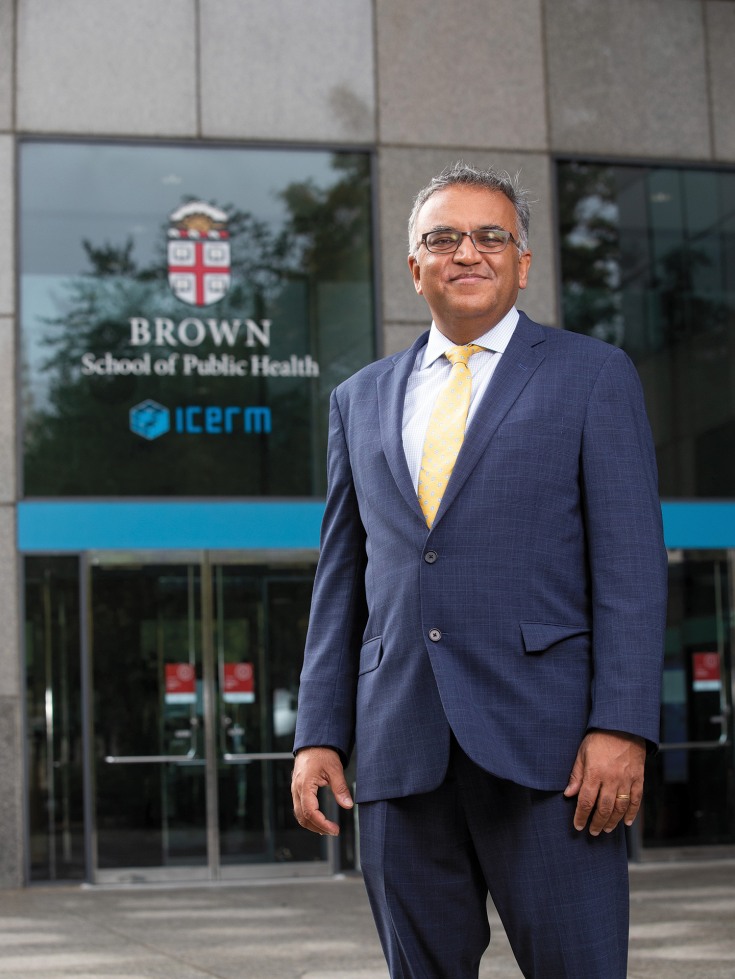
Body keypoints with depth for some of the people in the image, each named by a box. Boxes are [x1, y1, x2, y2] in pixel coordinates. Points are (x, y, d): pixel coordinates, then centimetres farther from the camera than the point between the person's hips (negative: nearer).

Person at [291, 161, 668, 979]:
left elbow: (630, 564, -2)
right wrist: (319, 734, 8)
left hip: (545, 742, -3)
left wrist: (621, 727, -12)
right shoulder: (361, 399, 17)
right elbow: (340, 582, 16)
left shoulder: (593, 376, 6)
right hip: (400, 752, 4)